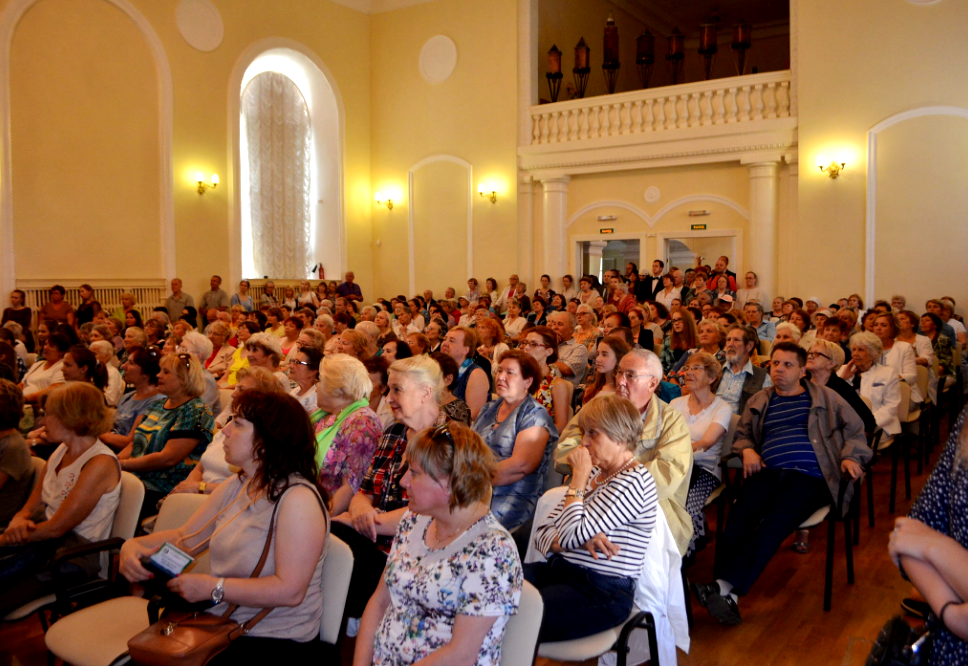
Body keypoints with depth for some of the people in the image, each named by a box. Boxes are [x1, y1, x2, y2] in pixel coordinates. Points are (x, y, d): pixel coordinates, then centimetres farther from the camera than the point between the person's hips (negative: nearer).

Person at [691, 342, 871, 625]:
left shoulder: (824, 397, 20)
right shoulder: (758, 402, 27)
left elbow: (855, 429, 17)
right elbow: (742, 434, 31)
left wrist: (851, 456, -3)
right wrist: (747, 450, 7)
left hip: (809, 477, -2)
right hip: (767, 473, 3)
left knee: (776, 520, -32)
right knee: (739, 516, -29)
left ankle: (726, 586, -40)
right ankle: (725, 593, -37)